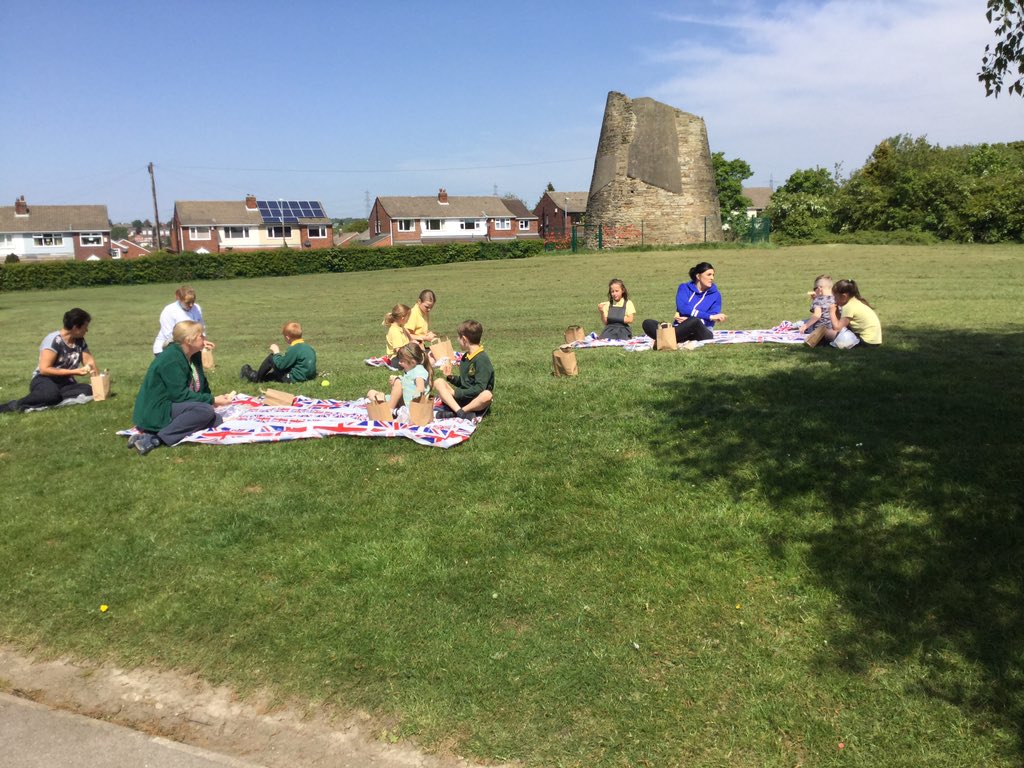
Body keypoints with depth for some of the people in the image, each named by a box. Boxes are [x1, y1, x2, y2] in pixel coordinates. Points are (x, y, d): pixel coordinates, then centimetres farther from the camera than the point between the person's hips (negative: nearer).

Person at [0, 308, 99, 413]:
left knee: (88, 391, -30)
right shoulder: (54, 340, -14)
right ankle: (16, 405, -27)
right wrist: (74, 372, -20)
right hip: (44, 380, -5)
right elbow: (44, 369, -18)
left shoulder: (80, 341, 5)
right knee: (51, 393, -43)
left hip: (65, 383, 6)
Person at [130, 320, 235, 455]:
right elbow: (180, 395, -24)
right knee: (205, 411, -27)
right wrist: (212, 400, -22)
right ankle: (156, 439, -27)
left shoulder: (195, 356, 6)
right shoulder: (171, 359, -21)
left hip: (175, 406, 10)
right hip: (157, 410, -10)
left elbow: (202, 386, 11)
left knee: (216, 420, -5)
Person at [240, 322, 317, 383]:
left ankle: (256, 378, 19)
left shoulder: (294, 349, -20)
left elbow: (281, 365, -17)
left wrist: (276, 352, -3)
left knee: (271, 358, 4)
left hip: (292, 378, -9)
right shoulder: (307, 346, 7)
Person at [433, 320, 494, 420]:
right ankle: (460, 412, -31)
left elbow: (479, 389, -21)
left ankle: (454, 413, -31)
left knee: (487, 395, -38)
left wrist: (456, 393, -15)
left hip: (476, 401, -7)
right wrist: (451, 377, 1)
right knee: (438, 382, -10)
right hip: (462, 398, 7)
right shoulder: (466, 356, 12)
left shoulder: (482, 359, -13)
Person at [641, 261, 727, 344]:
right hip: (681, 330, 2)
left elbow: (710, 322, -3)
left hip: (701, 333, -2)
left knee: (694, 321, -38)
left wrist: (689, 320, -19)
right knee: (647, 323, -21)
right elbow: (682, 308, -10)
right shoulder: (684, 288, 11)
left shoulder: (715, 295, 10)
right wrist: (710, 316, -17)